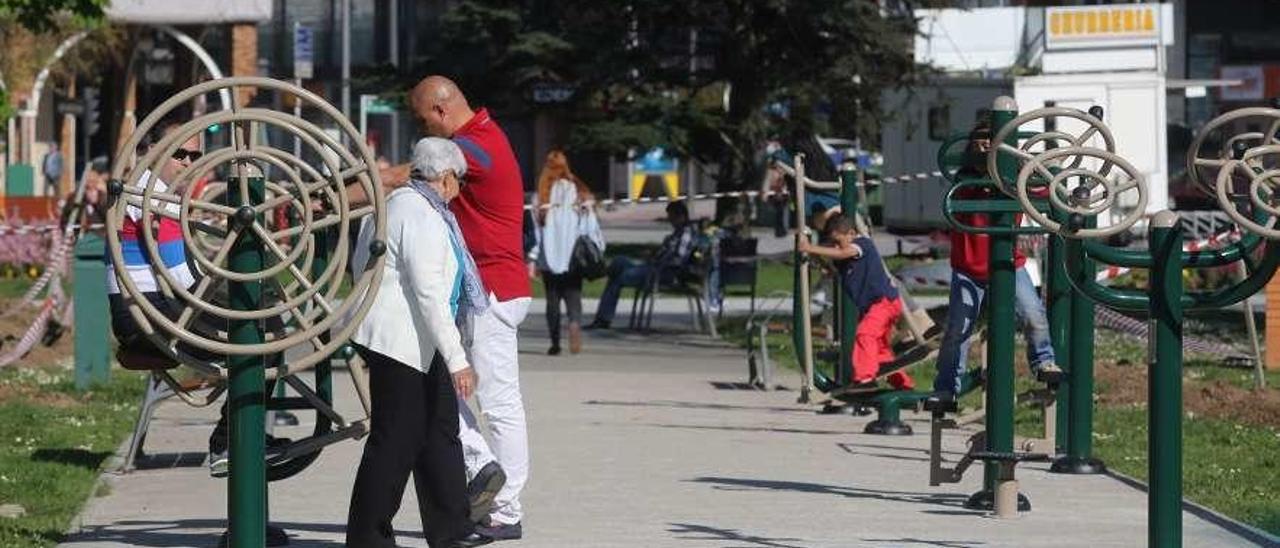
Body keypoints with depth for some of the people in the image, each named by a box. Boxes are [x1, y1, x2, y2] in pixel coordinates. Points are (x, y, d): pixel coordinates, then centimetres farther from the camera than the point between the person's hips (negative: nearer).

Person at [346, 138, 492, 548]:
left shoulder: (394, 203, 13)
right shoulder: (423, 217, -18)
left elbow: (360, 264, 22)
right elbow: (429, 294, -23)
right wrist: (457, 360, -22)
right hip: (399, 341, -11)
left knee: (440, 429, 14)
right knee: (395, 439, -5)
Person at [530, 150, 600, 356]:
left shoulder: (541, 196, -4)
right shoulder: (579, 193, 1)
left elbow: (536, 229, -7)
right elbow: (591, 228, 0)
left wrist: (533, 259, -4)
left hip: (550, 259, -1)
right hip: (574, 259, 1)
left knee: (552, 300, 9)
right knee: (573, 296, 4)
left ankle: (555, 343, 9)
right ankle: (575, 324, -25)